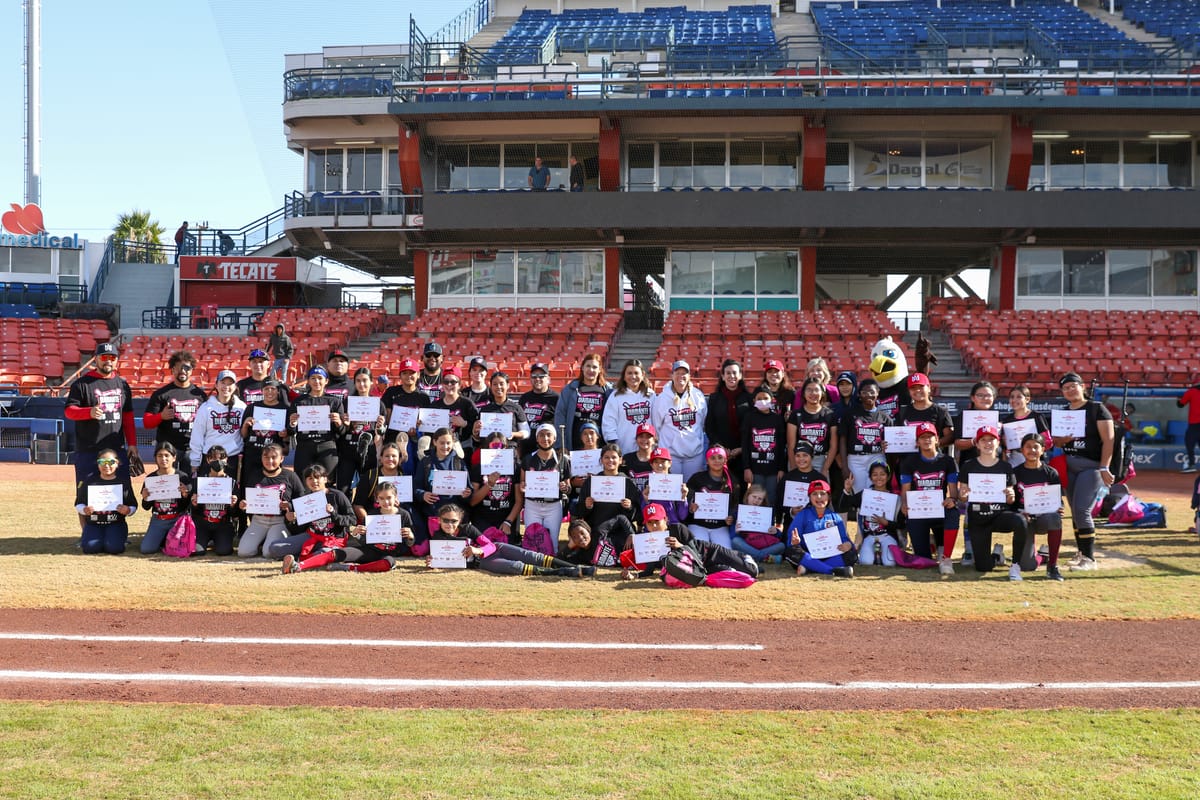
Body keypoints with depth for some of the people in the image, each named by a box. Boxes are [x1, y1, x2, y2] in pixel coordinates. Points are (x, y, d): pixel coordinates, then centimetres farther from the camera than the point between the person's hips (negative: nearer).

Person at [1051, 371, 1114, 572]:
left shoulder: (1096, 408, -6)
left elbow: (1108, 439, -11)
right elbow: (1056, 441, 14)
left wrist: (1104, 468, -18)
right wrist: (1066, 438, -10)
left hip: (1091, 465, -6)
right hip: (1069, 466, 6)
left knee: (1082, 510, -14)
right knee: (1075, 511, 10)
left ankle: (1089, 558, -9)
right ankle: (1082, 552, 21)